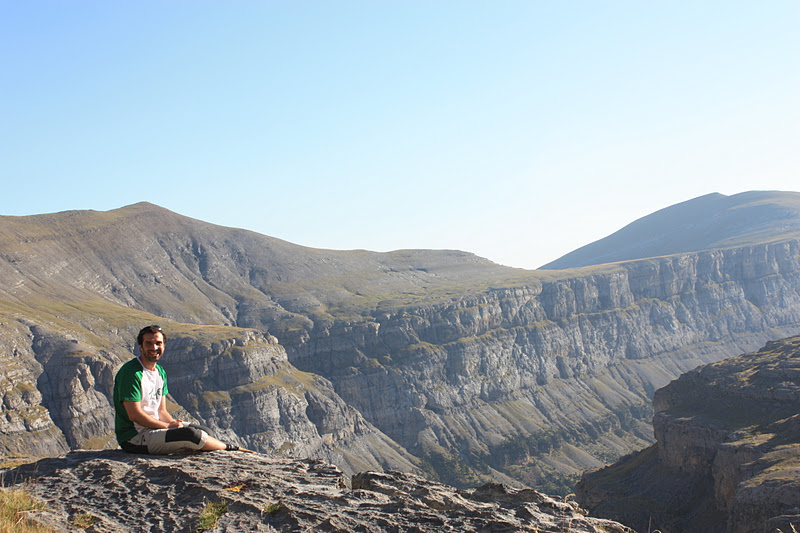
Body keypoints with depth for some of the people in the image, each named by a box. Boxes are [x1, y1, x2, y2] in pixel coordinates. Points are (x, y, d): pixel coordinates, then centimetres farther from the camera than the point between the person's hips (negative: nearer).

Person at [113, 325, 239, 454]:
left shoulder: (160, 372, 12)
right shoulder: (131, 372, -16)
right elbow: (134, 415, -21)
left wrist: (174, 423, -8)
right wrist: (168, 426, -16)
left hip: (155, 426, 10)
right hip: (133, 437, -10)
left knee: (205, 431, 2)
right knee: (191, 434, -21)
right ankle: (228, 448, 3)